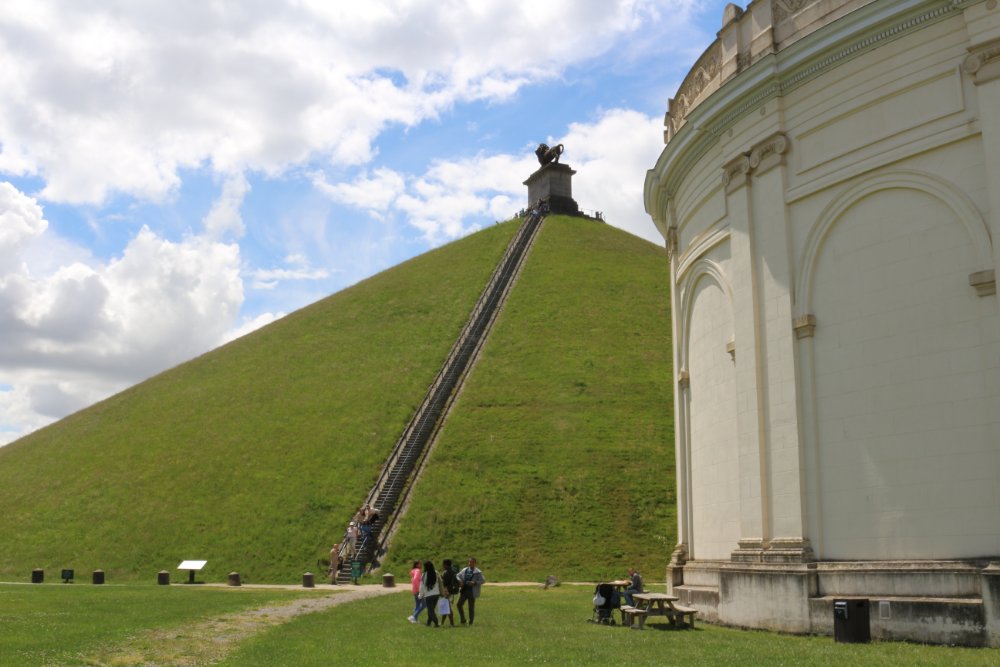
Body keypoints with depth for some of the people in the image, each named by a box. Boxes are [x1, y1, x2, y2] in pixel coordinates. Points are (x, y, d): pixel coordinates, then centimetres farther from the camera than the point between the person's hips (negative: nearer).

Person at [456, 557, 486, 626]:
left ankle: (471, 622, 14)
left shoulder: (477, 572, -5)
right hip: (464, 590, 5)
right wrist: (459, 581, 0)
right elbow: (458, 576, 20)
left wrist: (474, 583, -21)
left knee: (471, 607, 2)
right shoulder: (464, 570, 11)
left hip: (472, 591, -5)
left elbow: (483, 580, -11)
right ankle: (463, 620, 14)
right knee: (459, 604, 0)